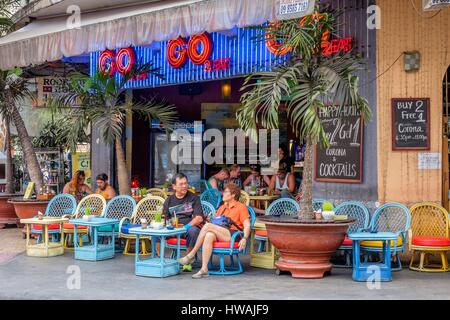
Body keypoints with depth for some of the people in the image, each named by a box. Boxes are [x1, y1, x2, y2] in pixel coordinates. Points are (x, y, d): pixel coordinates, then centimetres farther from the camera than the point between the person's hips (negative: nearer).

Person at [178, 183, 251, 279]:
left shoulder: (241, 207, 10)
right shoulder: (222, 207, 30)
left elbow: (247, 225, -1)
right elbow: (215, 221, 30)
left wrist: (244, 239, -18)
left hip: (234, 235, -5)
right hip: (219, 235, 5)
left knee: (208, 226, -26)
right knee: (209, 235, -33)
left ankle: (191, 255, -22)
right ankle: (204, 269, -41)